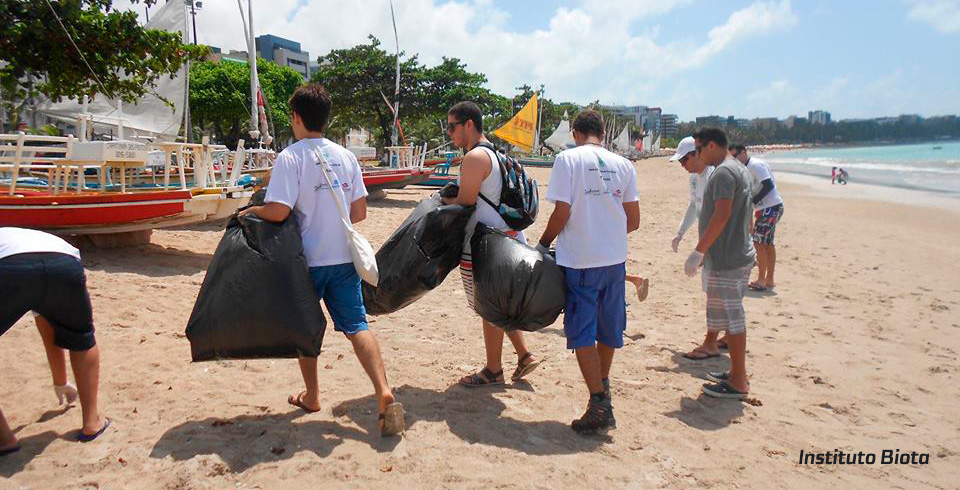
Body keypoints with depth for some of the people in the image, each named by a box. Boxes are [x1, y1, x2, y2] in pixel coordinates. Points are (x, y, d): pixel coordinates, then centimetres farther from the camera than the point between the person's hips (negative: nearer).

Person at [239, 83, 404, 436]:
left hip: (307, 259, -3)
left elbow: (278, 211, -18)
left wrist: (250, 211, 2)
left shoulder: (290, 157, -10)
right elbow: (359, 212, 7)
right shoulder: (345, 156, 6)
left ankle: (311, 396, 29)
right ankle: (384, 394, -12)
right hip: (344, 258, 4)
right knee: (357, 325, 2)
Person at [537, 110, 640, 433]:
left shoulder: (568, 159, -7)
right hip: (615, 259, 5)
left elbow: (562, 212, -13)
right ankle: (603, 386, 39)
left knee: (582, 333, 3)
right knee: (608, 328, 20)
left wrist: (543, 243, 2)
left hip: (580, 261, -5)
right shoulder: (623, 165, 6)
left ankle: (599, 405, -1)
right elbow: (633, 221, 7)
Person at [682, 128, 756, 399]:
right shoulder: (742, 170, 17)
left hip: (726, 259, -10)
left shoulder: (724, 172, -15)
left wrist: (698, 252, -24)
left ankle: (738, 382, 6)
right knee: (731, 316, 17)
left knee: (730, 318, -3)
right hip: (741, 254, 10)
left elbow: (722, 215, -25)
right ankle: (737, 372, 26)